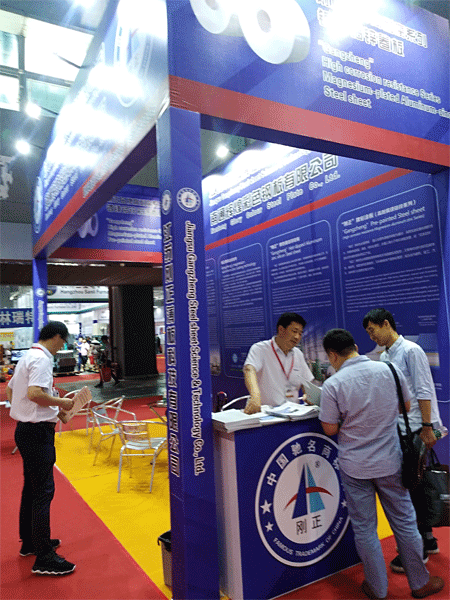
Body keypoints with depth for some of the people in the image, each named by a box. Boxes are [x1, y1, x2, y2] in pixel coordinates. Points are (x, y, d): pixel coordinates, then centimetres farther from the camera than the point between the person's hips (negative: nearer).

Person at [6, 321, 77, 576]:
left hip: (26, 429, 11)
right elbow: (35, 393, -30)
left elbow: (9, 390, 22)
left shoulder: (27, 357, 14)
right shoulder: (41, 359, -17)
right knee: (43, 491, -4)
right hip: (38, 432, -11)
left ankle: (29, 542, 34)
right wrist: (60, 402, -16)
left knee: (31, 488, 20)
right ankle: (44, 557, 4)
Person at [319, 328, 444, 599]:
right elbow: (406, 405, 6)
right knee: (404, 522, 19)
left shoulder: (332, 385, -18)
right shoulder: (389, 370, -9)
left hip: (355, 466, -3)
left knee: (365, 529, 14)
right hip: (390, 462, 3)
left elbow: (331, 429, -10)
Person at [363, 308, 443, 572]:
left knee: (414, 486, 1)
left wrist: (426, 427, -16)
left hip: (415, 429, -8)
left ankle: (418, 550, 15)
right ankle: (427, 538, 32)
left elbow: (424, 391, -15)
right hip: (398, 429, 8)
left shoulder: (411, 351, -13)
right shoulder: (384, 357, 11)